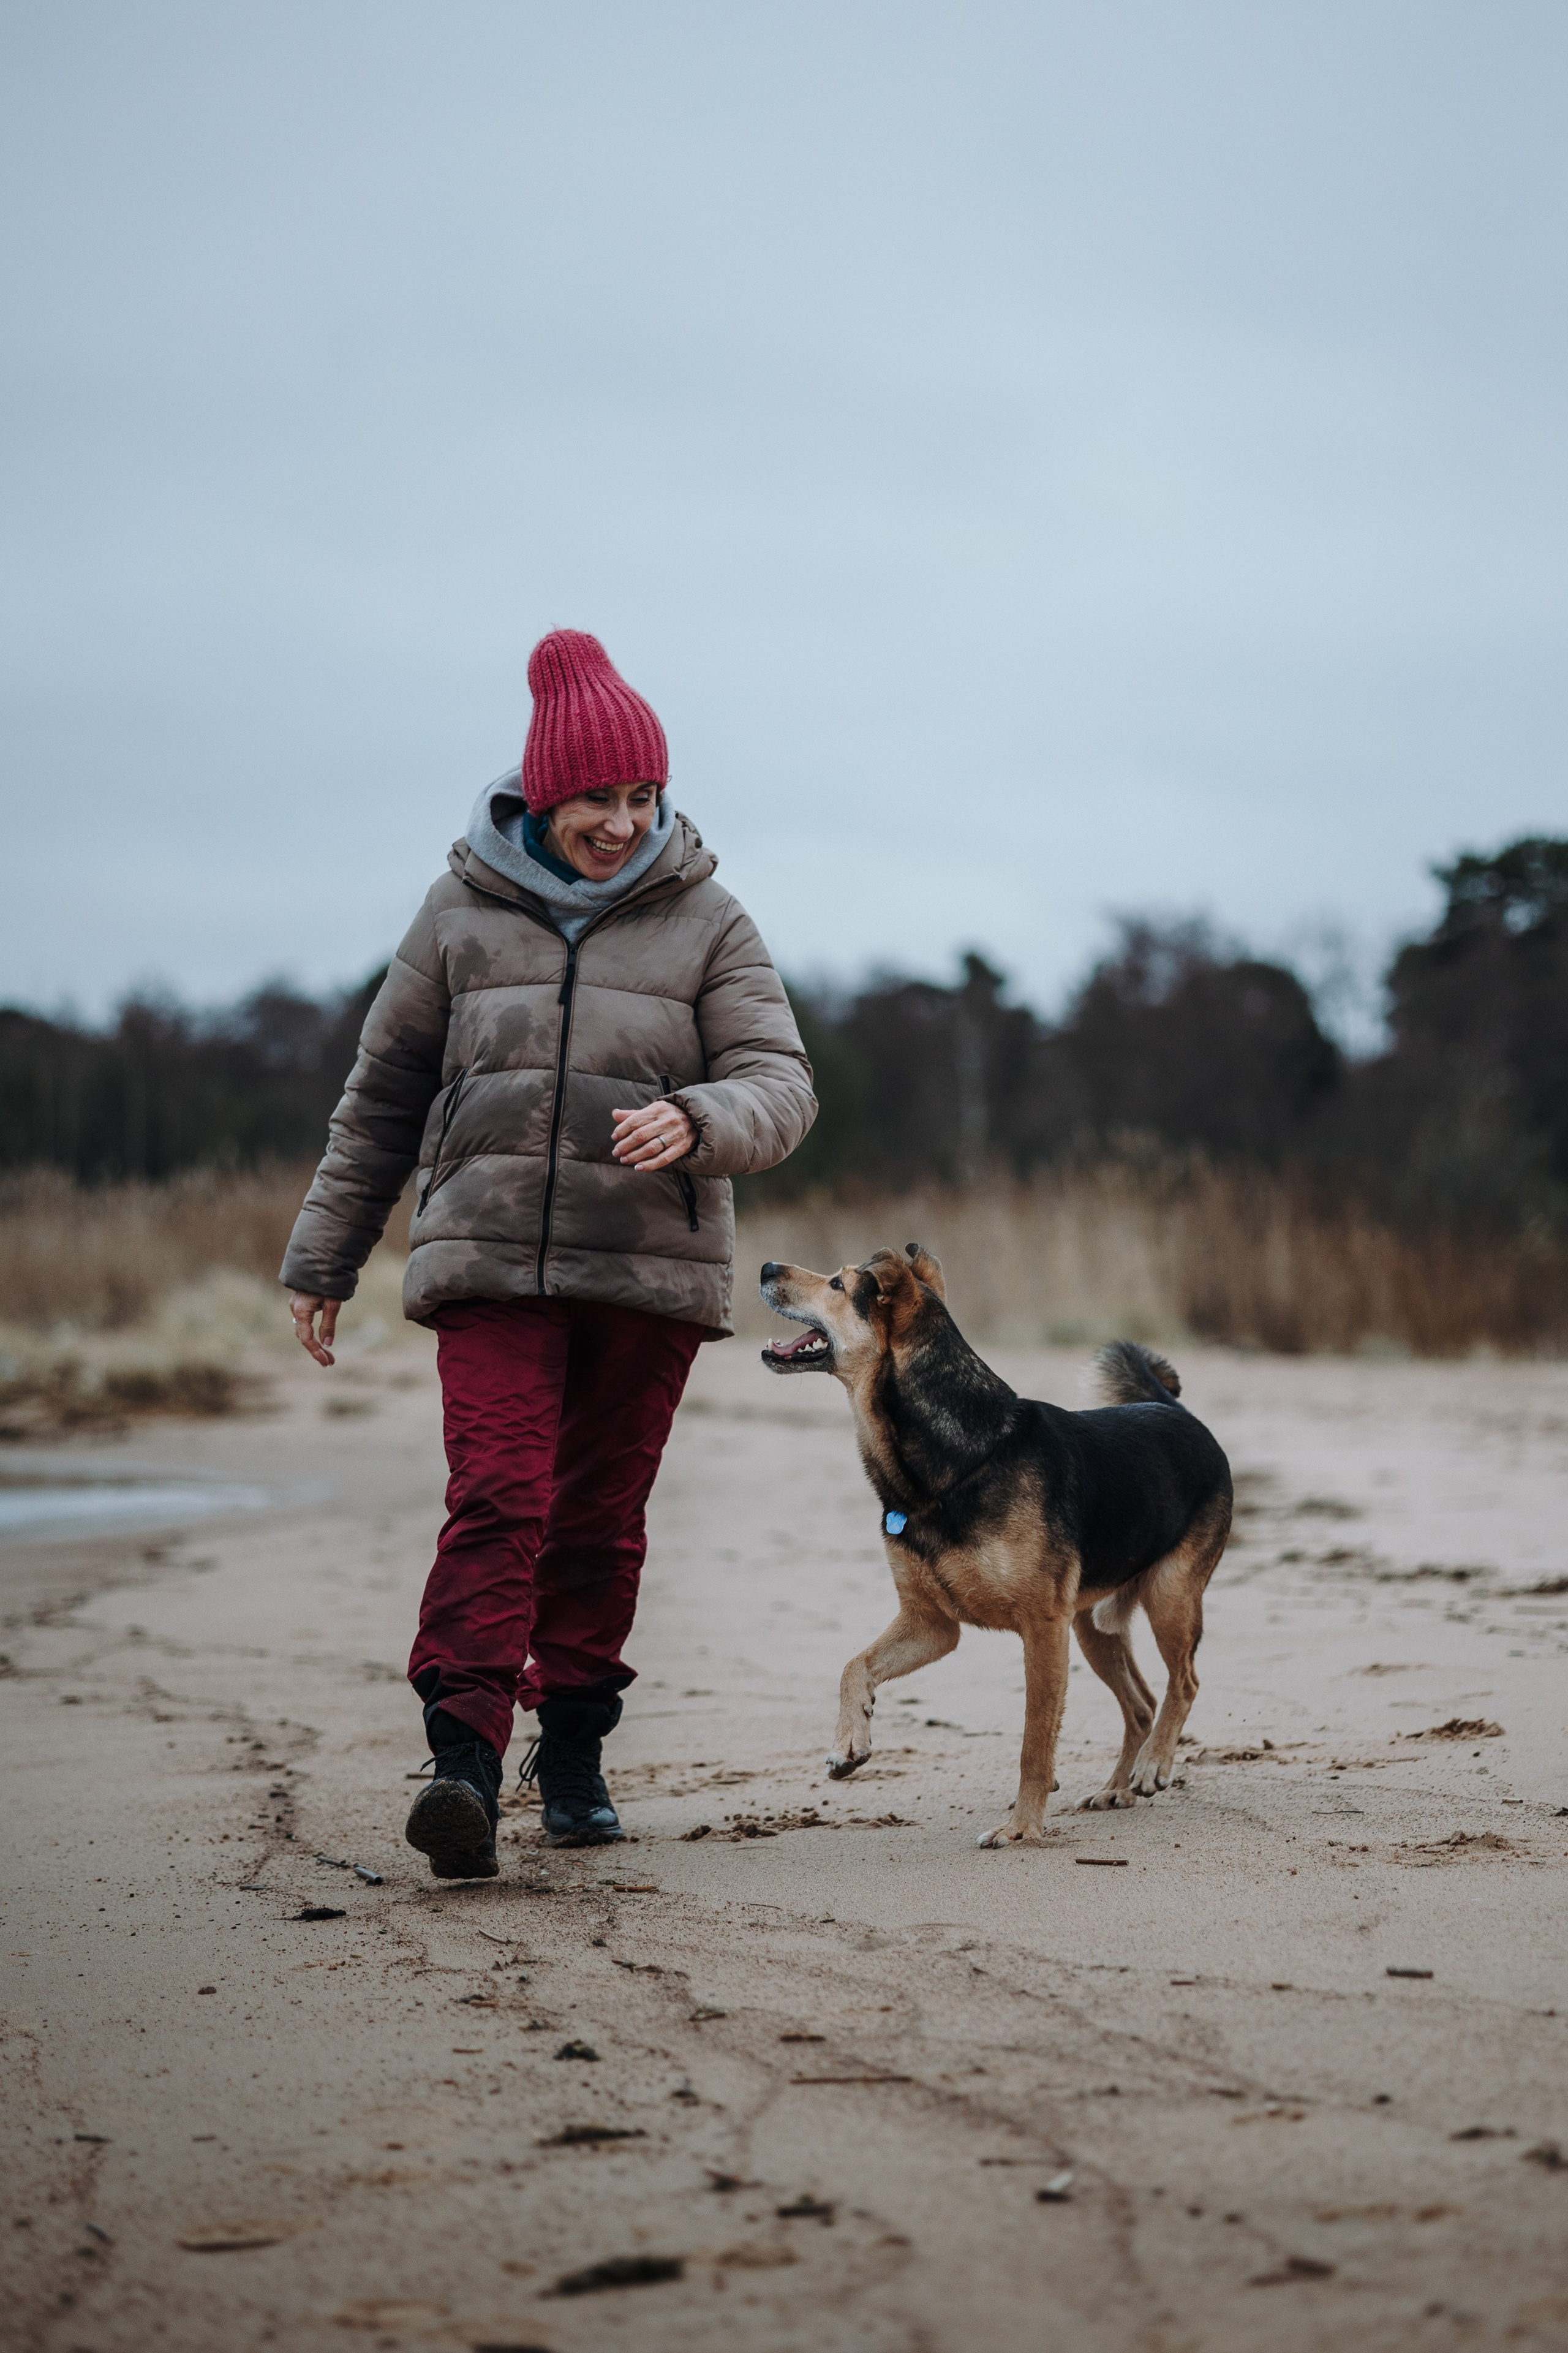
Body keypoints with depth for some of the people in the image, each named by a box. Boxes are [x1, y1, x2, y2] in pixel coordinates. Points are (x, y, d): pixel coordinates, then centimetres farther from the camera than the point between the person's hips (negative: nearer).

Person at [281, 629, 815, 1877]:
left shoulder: (705, 921, 5)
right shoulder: (464, 913, 7)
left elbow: (781, 1086, -2)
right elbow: (383, 1094, 14)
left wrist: (693, 1122, -24)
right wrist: (323, 1256, 15)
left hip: (650, 1266, 1)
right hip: (490, 1258, -1)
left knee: (600, 1520, 7)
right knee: (495, 1500, -15)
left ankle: (574, 1751, 20)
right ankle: (466, 1761, -22)